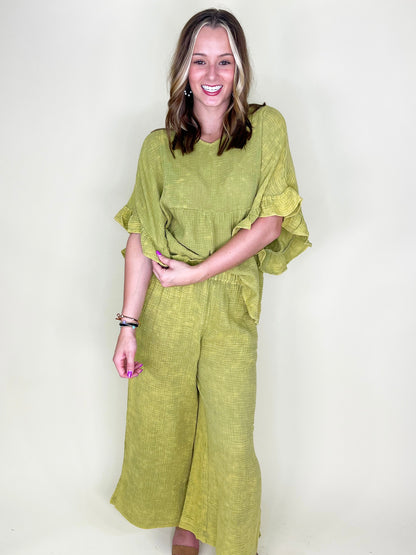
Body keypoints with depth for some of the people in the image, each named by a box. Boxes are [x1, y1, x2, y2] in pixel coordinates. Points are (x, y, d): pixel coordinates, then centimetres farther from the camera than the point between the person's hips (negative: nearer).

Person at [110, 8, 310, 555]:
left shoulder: (266, 126, -1)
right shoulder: (159, 145, 2)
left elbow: (272, 221, -7)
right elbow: (141, 238, -1)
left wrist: (194, 271, -12)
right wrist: (129, 324, -7)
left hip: (231, 308, -1)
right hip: (164, 309, 2)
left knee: (230, 439, 3)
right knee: (166, 421, 14)